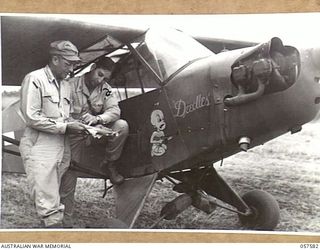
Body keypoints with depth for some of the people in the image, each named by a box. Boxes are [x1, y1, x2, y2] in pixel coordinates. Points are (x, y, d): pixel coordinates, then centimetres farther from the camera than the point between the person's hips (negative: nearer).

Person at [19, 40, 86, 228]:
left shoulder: (66, 85, 15)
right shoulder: (34, 79, -8)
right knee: (49, 204, -8)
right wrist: (65, 127, -15)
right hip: (40, 148, -7)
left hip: (62, 148, 8)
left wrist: (75, 126, 1)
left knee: (56, 201, 9)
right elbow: (32, 117, -15)